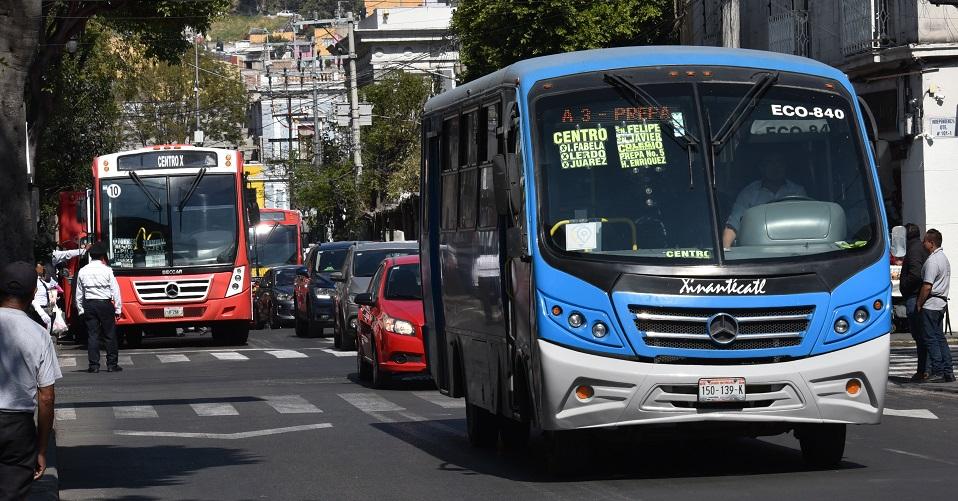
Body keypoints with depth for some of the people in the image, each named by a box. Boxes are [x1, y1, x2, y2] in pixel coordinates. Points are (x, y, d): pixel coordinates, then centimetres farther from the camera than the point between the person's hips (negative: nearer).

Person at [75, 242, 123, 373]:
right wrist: (118, 309, 1)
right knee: (110, 335, 4)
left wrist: (80, 310, 16)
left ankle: (94, 365, 1)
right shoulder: (107, 270, -6)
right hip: (105, 304, -3)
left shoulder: (83, 271, 3)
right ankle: (111, 364, 5)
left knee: (92, 335, 4)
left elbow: (79, 294, 8)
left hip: (89, 305, 3)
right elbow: (115, 291, -5)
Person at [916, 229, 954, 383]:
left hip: (930, 305, -10)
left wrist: (919, 304, -11)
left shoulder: (932, 261, -17)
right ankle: (948, 372, 11)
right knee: (940, 337, 12)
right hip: (941, 303, 10)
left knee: (931, 338, -6)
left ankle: (938, 372, -8)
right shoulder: (944, 258, 15)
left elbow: (927, 286, -21)